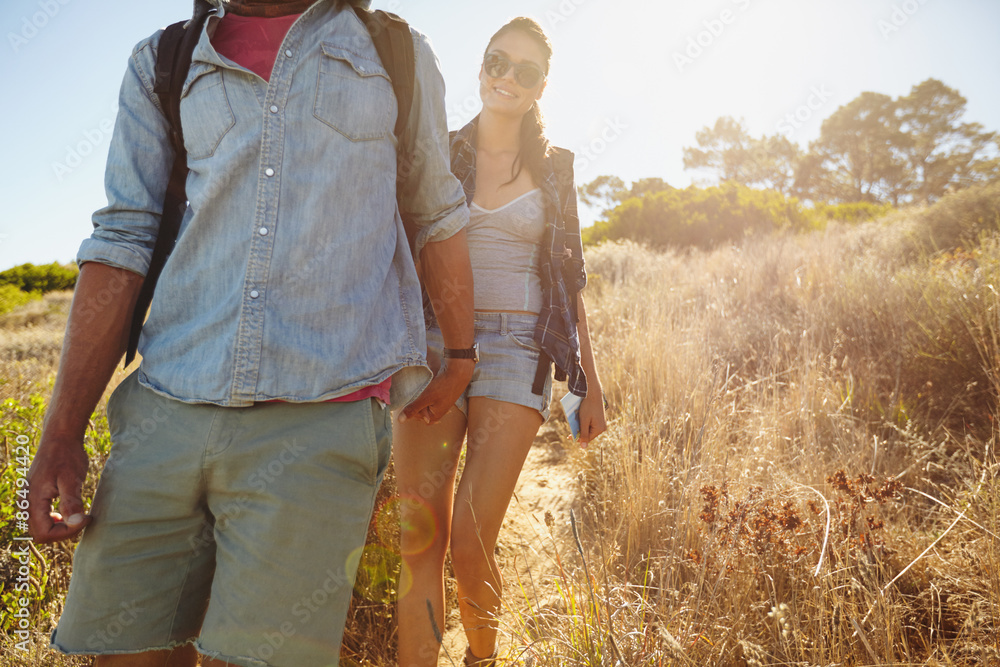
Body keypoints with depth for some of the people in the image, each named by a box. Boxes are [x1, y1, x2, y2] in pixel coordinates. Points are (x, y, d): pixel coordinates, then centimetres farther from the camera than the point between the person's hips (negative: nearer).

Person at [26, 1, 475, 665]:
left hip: (320, 418, -2)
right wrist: (62, 431, 3)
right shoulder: (160, 63, 15)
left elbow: (438, 218, 19)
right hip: (163, 412, 3)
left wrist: (460, 359, 21)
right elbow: (123, 240, 8)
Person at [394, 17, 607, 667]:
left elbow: (569, 280, 13)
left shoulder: (553, 168, 12)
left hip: (516, 352, -1)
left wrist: (590, 379, 9)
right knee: (420, 537, -3)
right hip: (433, 346, 1)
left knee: (471, 542, -8)